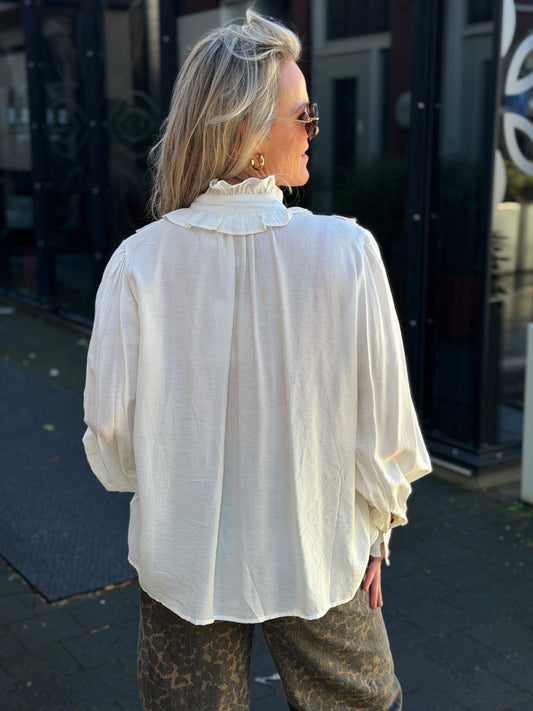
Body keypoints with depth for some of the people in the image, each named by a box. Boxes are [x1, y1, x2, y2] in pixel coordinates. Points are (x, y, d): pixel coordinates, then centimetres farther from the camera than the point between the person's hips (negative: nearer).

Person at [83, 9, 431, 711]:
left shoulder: (138, 262, -14)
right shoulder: (346, 252, -19)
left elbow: (111, 433, -8)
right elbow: (382, 424, -13)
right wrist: (376, 528, 6)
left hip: (181, 562, 1)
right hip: (314, 560, -1)